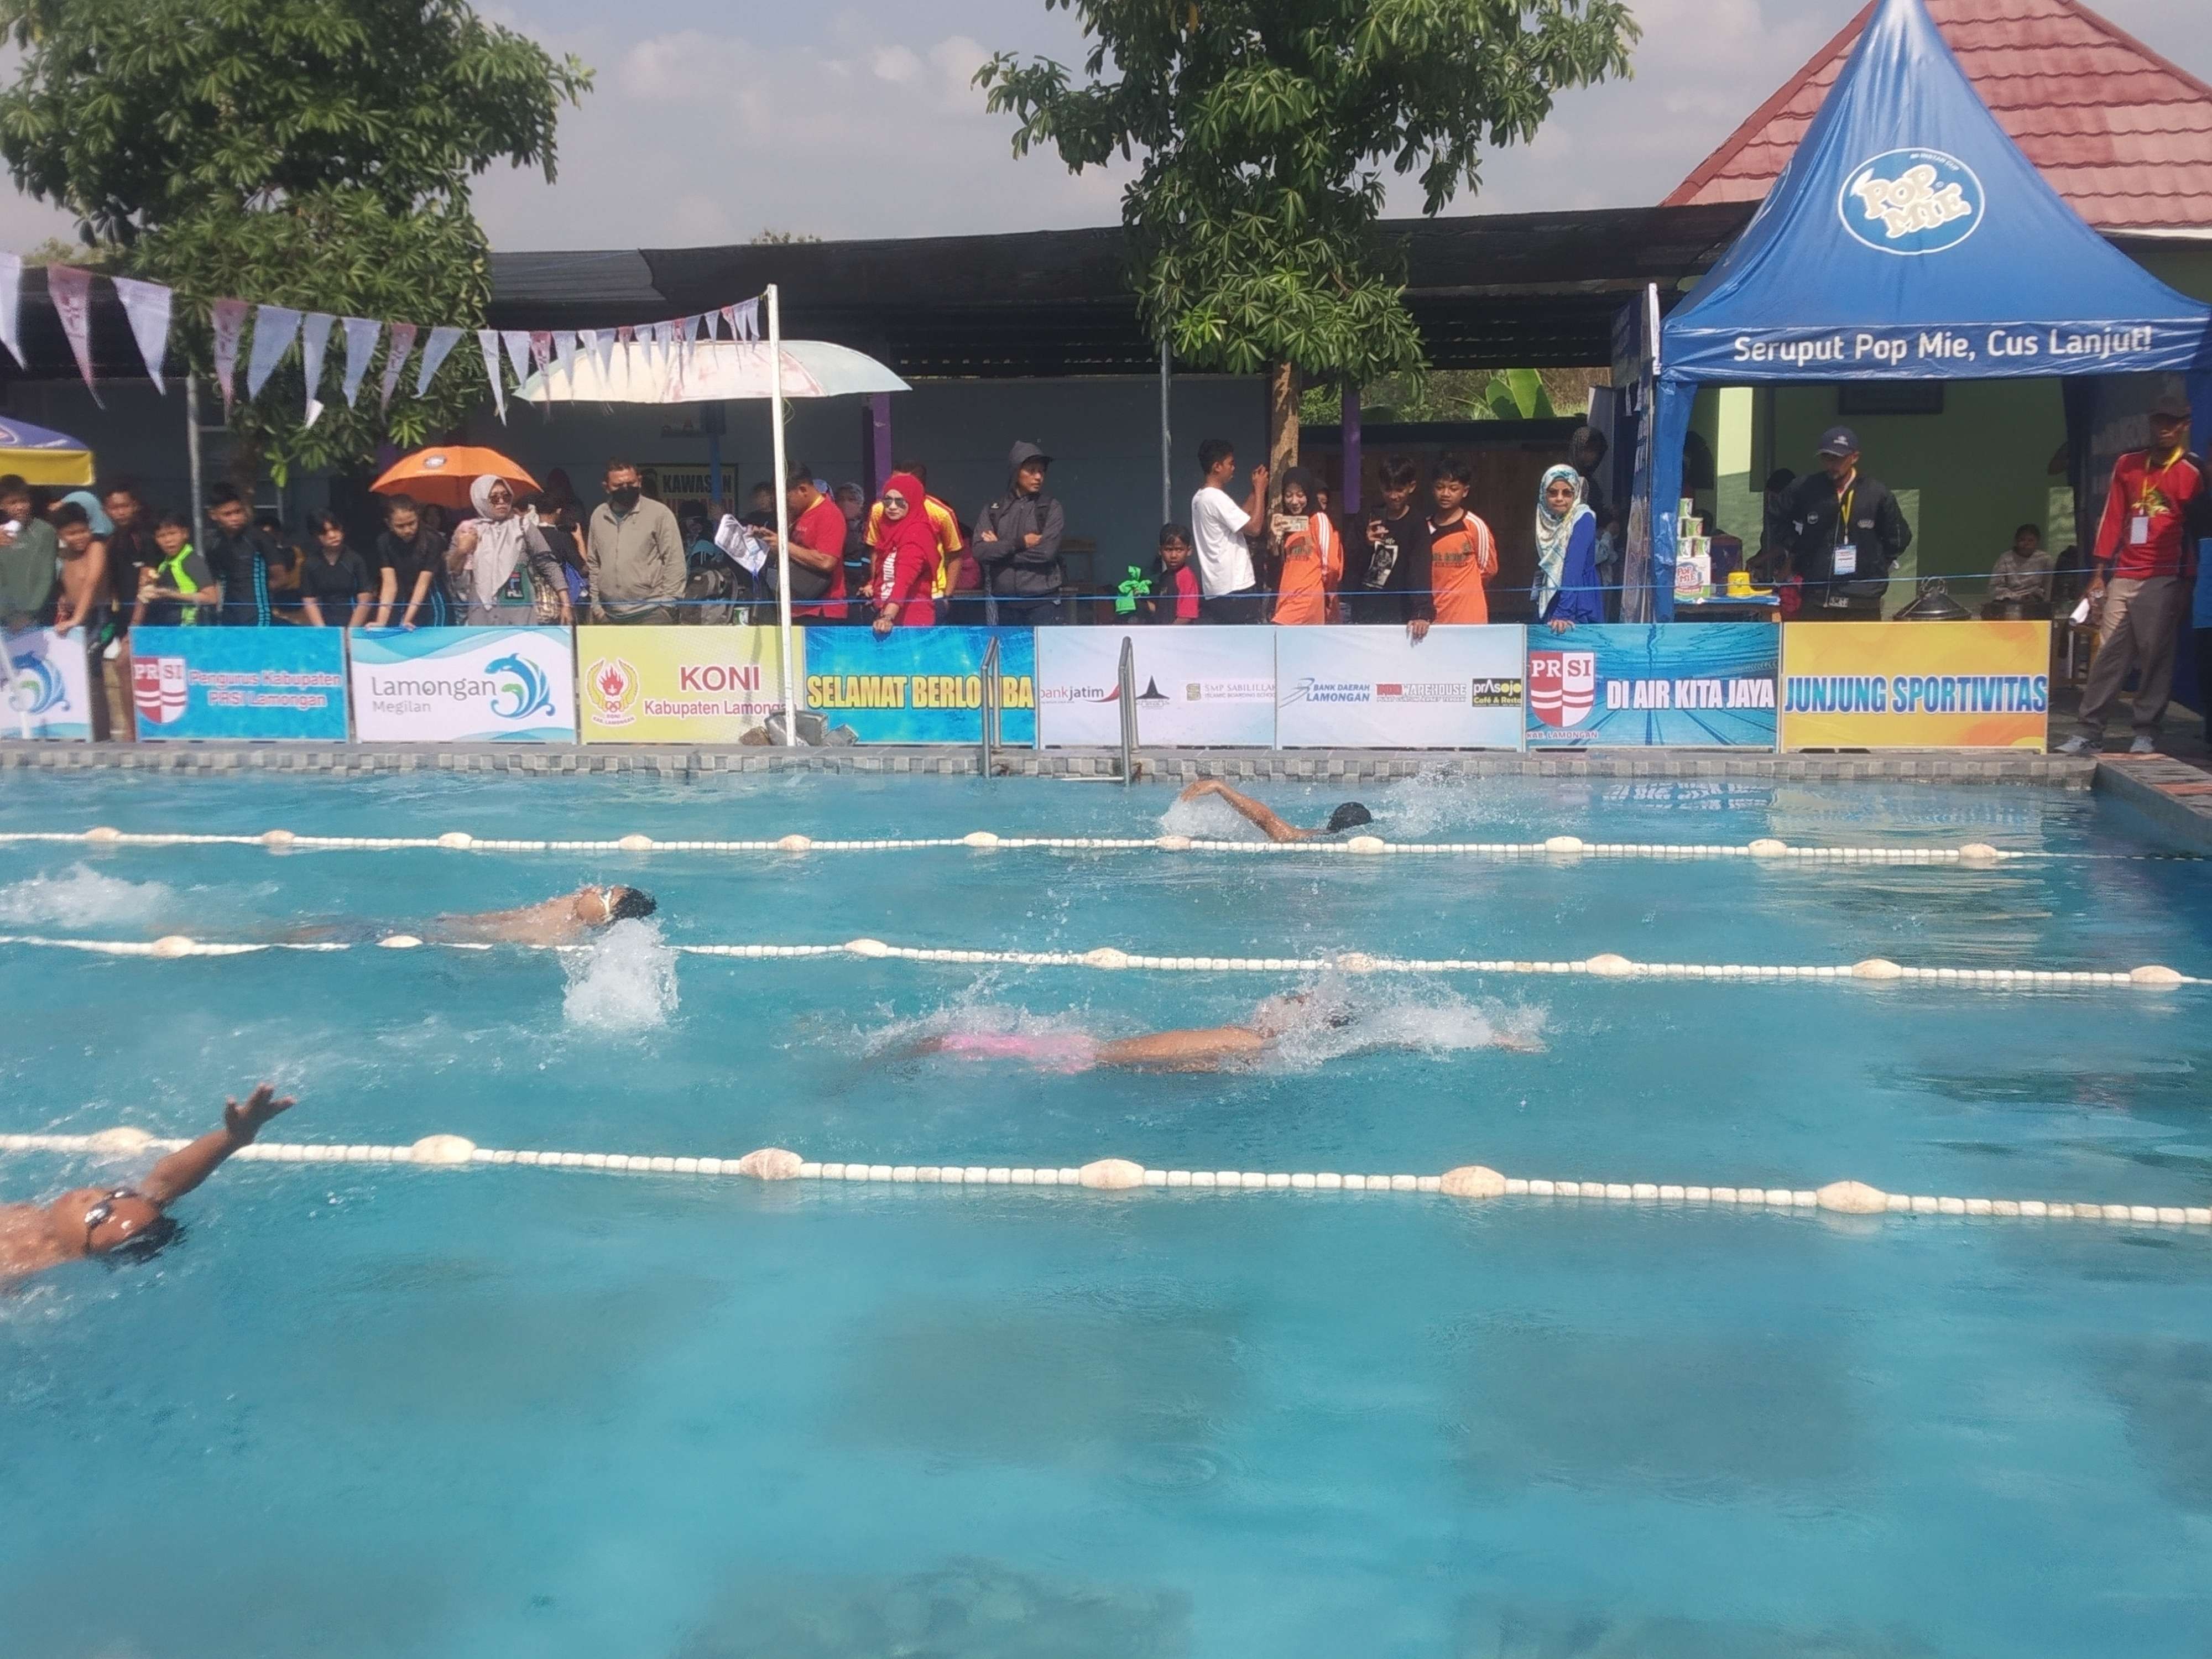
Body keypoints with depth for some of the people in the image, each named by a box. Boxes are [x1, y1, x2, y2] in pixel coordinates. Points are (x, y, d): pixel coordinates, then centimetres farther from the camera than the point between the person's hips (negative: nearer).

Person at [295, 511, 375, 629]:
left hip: (353, 625, -1)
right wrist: (323, 631, -9)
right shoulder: (310, 564, 8)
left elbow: (365, 601, -1)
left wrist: (351, 631, -10)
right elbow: (309, 603, 4)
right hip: (322, 625, 1)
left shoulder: (356, 560, 3)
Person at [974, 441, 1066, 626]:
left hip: (1042, 602, -2)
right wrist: (1019, 543, -10)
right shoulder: (993, 510, 10)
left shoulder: (1051, 508, 4)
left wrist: (1000, 549, -3)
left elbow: (1047, 552, -9)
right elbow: (980, 552, -2)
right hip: (1004, 602, 2)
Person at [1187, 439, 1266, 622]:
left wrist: (1254, 492, 18)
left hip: (1214, 588, 10)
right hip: (1235, 587, -10)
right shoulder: (1217, 498, -16)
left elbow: (1240, 519, 23)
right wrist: (1260, 490, -7)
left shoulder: (1201, 498, 14)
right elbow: (1255, 528, -16)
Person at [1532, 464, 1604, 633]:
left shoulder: (1583, 519, -14)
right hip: (1548, 604, 6)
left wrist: (1564, 613, -30)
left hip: (1579, 609, -6)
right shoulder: (1547, 519, 6)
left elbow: (1574, 568, -23)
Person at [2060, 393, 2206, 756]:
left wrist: (2190, 580, -7)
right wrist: (2100, 574, 8)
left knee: (2155, 657, -3)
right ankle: (2090, 732, 1)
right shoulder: (2128, 465, 13)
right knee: (2107, 654, 1)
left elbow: (2198, 525, 1)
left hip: (2163, 579, -3)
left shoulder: (2192, 472, 2)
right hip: (2122, 577, 3)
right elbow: (2112, 519, 12)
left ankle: (2147, 733, 3)